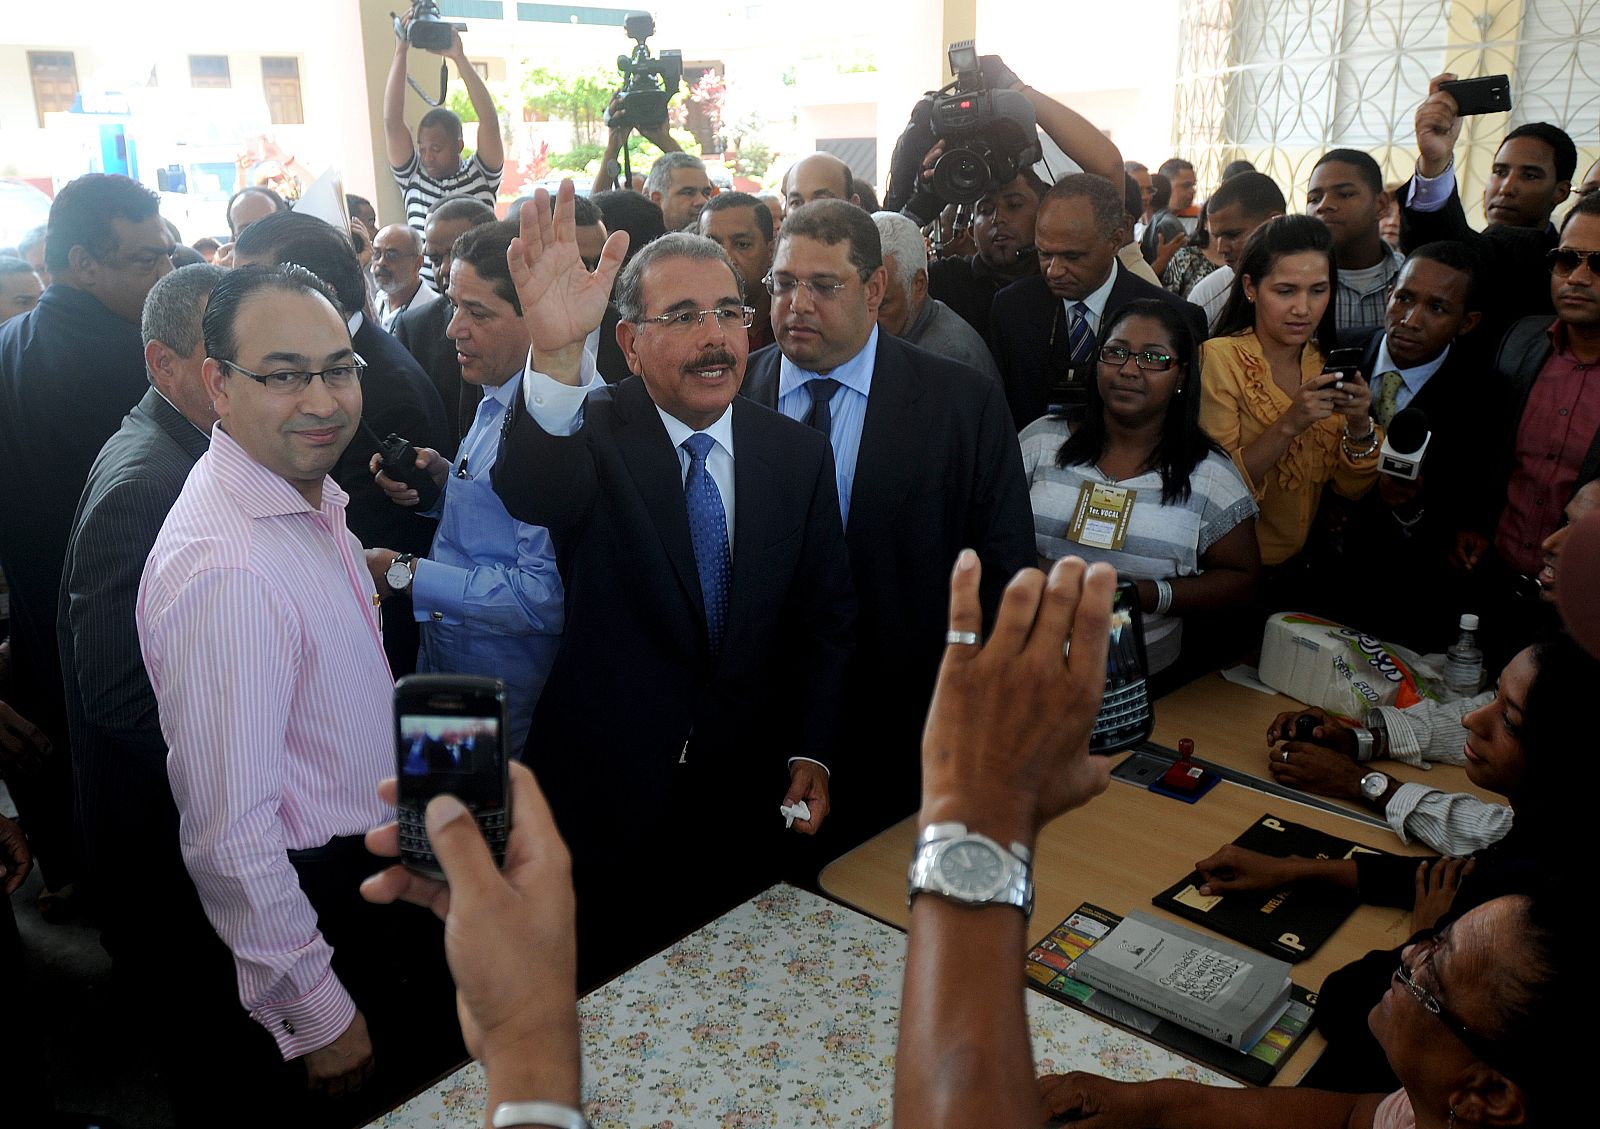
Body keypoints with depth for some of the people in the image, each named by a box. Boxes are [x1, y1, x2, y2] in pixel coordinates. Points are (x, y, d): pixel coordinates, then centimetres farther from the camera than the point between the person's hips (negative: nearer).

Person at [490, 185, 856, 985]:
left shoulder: (797, 453, -2)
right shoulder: (595, 432, -11)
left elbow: (826, 618, 5)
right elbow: (529, 492, -36)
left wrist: (811, 753, -4)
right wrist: (555, 354, -53)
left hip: (744, 801, 3)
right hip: (604, 799, -2)